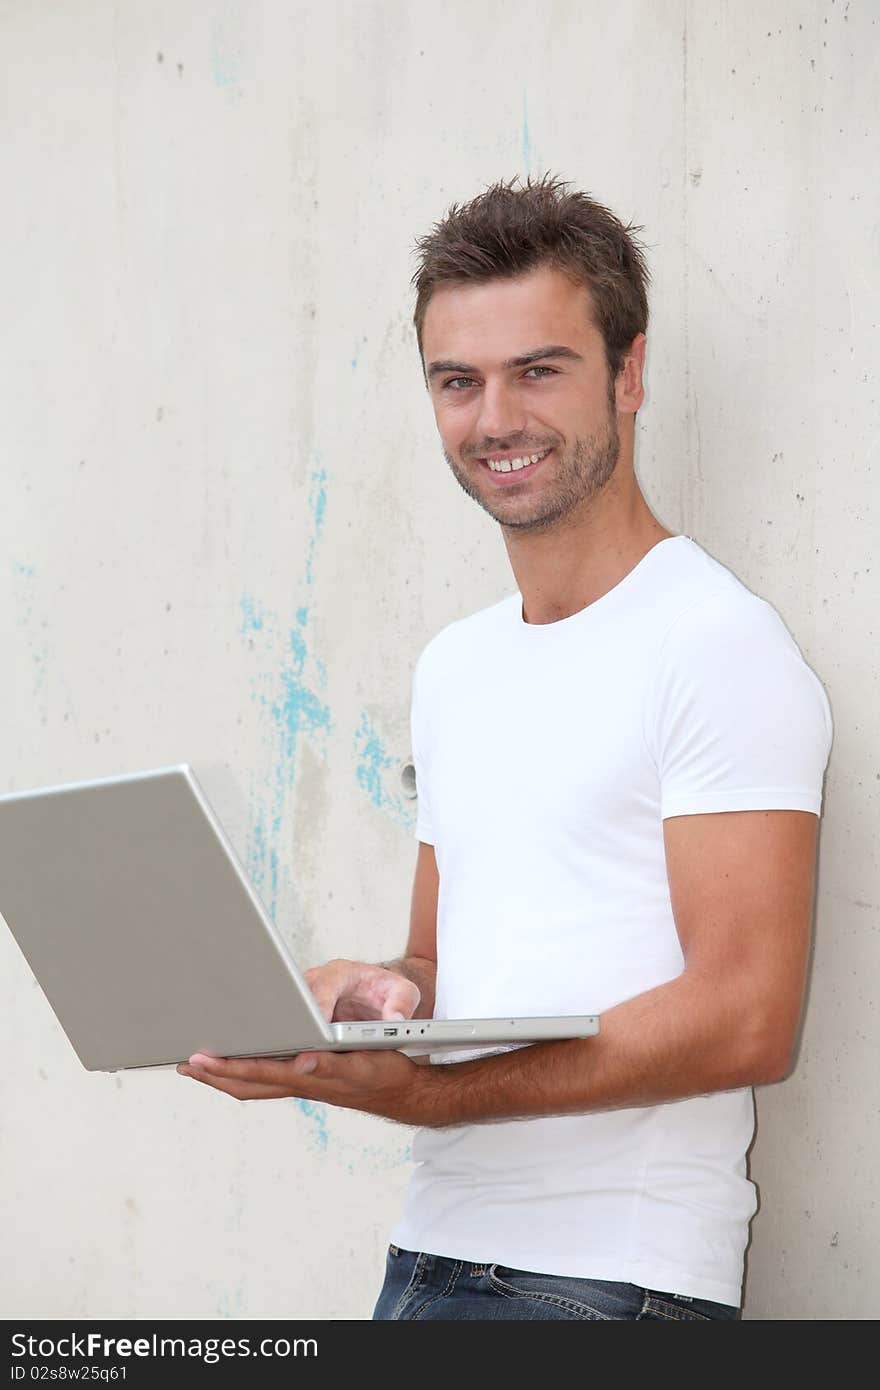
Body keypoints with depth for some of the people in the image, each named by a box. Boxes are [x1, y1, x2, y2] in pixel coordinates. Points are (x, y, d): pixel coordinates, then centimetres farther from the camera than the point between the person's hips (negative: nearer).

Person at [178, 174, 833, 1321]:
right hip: (429, 1258, 7)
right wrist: (383, 997, -2)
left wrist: (428, 1093, -22)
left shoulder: (718, 645, -10)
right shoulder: (454, 667, 16)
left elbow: (747, 1022, -17)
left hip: (611, 1274, -7)